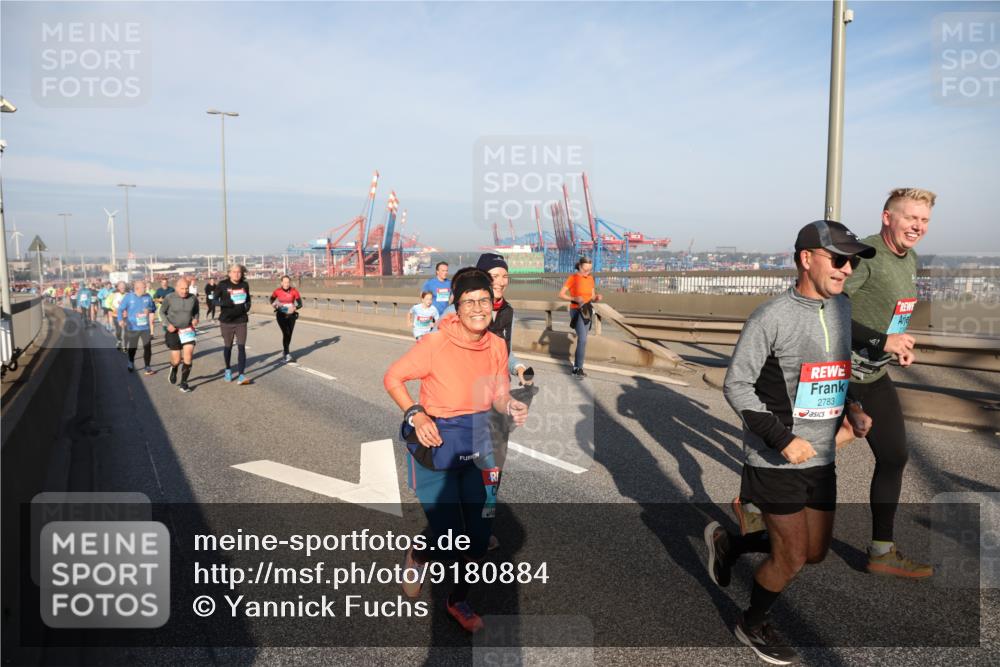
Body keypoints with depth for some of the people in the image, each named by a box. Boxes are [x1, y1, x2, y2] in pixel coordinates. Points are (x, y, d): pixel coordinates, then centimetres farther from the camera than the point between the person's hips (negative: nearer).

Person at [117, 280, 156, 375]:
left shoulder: (148, 297, -3)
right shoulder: (128, 297, -9)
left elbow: (154, 307, 9)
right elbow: (120, 309, -6)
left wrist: (150, 310, -13)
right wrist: (121, 319, -20)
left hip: (146, 327, 1)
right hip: (133, 328, -1)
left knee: (147, 347, -5)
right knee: (132, 347, 13)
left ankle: (148, 367, 4)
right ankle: (131, 363, 40)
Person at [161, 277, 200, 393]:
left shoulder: (193, 298, -6)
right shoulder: (169, 298, -12)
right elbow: (162, 311, 2)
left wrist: (195, 319, -8)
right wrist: (168, 324, -13)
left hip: (188, 330, 1)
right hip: (173, 331, -1)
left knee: (188, 357, -10)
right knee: (177, 360, 3)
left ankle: (183, 384, 5)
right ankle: (173, 369, 42)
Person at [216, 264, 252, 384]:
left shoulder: (244, 285, 4)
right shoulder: (223, 284, -5)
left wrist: (247, 306, -1)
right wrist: (225, 303, -21)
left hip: (241, 321, 1)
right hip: (226, 321, -1)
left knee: (241, 347, -9)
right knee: (227, 346, 13)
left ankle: (241, 375, -13)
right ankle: (228, 370, 36)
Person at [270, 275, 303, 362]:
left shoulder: (294, 291, -9)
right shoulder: (277, 291, -7)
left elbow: (300, 304, -9)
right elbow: (272, 299, 13)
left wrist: (295, 308, -29)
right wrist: (274, 304, -9)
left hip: (291, 315, 2)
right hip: (281, 315, -2)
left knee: (289, 334, 11)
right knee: (286, 333, -15)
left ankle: (286, 351, 34)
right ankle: (287, 355, -12)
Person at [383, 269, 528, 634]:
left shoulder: (497, 345, -4)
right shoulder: (435, 343, -20)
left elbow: (499, 396, 5)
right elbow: (392, 378, -9)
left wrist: (512, 407, -17)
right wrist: (415, 414, -23)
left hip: (478, 445, 5)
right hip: (436, 443, -5)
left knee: (479, 535, 10)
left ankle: (459, 601, 38)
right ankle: (416, 556, 37)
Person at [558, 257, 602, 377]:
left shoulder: (590, 278, 6)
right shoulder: (572, 278, -11)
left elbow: (592, 298, 11)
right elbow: (561, 295, -10)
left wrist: (597, 297, -12)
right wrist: (575, 299, -25)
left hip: (587, 311, 6)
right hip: (576, 311, -6)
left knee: (581, 339, 10)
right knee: (583, 339, -18)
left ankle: (576, 367, 20)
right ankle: (579, 368, -9)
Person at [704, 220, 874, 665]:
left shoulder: (842, 309, 6)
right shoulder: (771, 318, -17)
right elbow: (736, 384, -15)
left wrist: (851, 408, 2)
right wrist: (782, 438, -21)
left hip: (821, 460, 7)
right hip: (776, 461, -7)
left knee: (816, 552, 16)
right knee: (791, 559, 2)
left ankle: (727, 543, 38)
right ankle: (752, 625, 31)